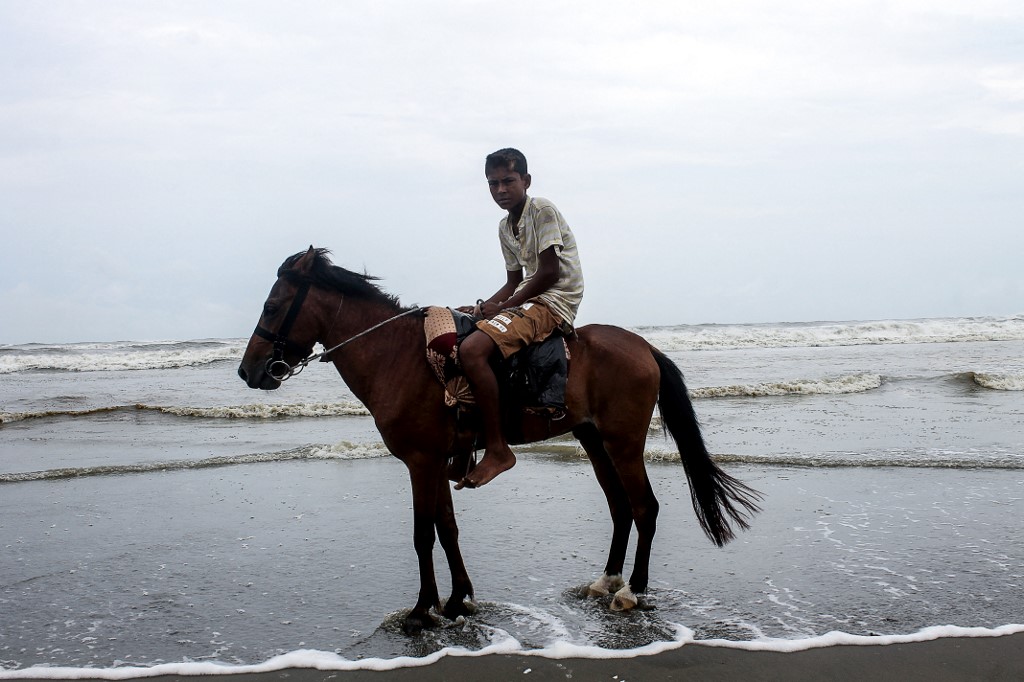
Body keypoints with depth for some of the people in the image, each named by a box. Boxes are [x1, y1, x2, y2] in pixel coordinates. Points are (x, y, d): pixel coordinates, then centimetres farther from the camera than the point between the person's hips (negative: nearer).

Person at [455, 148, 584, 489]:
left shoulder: (543, 210, -9)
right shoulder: (505, 228, 17)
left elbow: (550, 272, -16)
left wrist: (503, 307, -14)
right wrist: (484, 308, 3)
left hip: (555, 301, -10)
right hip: (527, 299, 10)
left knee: (472, 349, -29)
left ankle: (497, 449, -23)